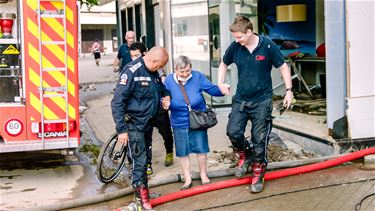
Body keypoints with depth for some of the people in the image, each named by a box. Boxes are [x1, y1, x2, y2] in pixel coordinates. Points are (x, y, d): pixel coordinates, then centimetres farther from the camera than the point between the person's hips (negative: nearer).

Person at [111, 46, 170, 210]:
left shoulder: (153, 72, 6)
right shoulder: (131, 71, -19)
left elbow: (161, 88, 28)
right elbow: (117, 102, -21)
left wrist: (166, 97, 4)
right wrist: (121, 130, -22)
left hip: (147, 122, 8)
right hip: (134, 125, -8)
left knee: (144, 158, 16)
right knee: (139, 161, -6)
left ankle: (143, 191, 29)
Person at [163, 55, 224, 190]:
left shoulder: (198, 77, -9)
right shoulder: (169, 80, -9)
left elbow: (212, 89, -6)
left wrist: (221, 90, -27)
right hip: (179, 123, 1)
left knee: (201, 148, 8)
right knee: (182, 151, 9)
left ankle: (203, 174, 31)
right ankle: (188, 179, 25)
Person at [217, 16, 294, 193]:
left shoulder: (267, 46, -12)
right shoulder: (234, 47, -4)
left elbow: (283, 67, -2)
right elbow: (224, 64, 15)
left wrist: (289, 90, -6)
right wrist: (220, 83, 2)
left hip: (262, 101, -3)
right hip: (240, 99, 3)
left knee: (259, 139, 1)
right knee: (233, 132, -7)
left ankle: (258, 174, 17)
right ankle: (246, 155, 23)